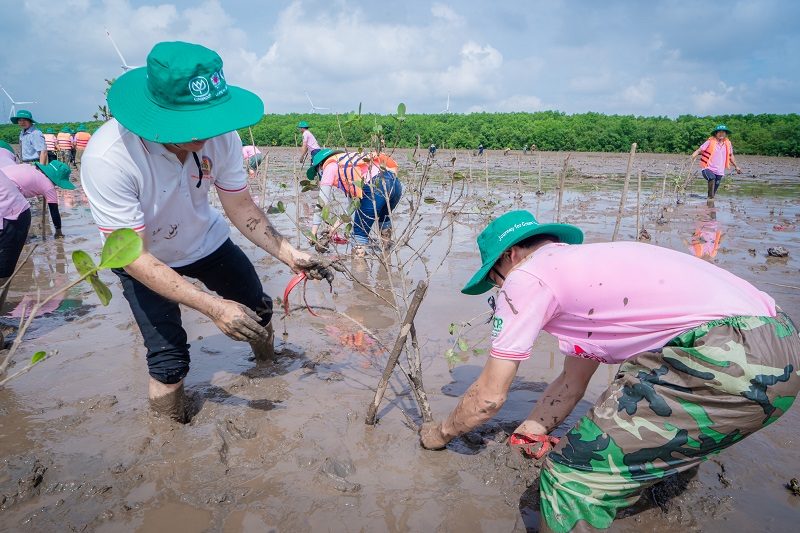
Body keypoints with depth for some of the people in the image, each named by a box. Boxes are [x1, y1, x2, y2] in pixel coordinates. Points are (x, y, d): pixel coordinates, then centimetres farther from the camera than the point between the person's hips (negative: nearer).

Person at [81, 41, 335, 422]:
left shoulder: (220, 136, -27)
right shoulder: (107, 159, -38)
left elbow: (241, 207, -13)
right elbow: (135, 258, -34)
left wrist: (289, 254, -25)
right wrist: (212, 307, -40)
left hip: (205, 240, 4)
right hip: (142, 259, -3)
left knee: (257, 311, 12)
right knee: (170, 362, -12)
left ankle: (268, 364, 45)